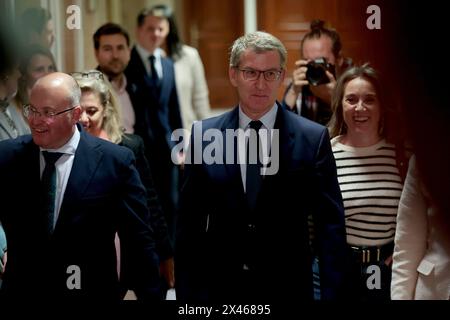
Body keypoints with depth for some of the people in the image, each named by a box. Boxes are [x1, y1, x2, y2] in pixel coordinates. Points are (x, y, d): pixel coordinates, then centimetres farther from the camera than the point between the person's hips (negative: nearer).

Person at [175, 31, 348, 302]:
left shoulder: (313, 138, -5)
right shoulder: (203, 135, -1)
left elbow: (331, 226, -4)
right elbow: (189, 224, 2)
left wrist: (331, 293, -9)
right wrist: (187, 293, -2)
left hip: (288, 288, -1)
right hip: (220, 288, 1)